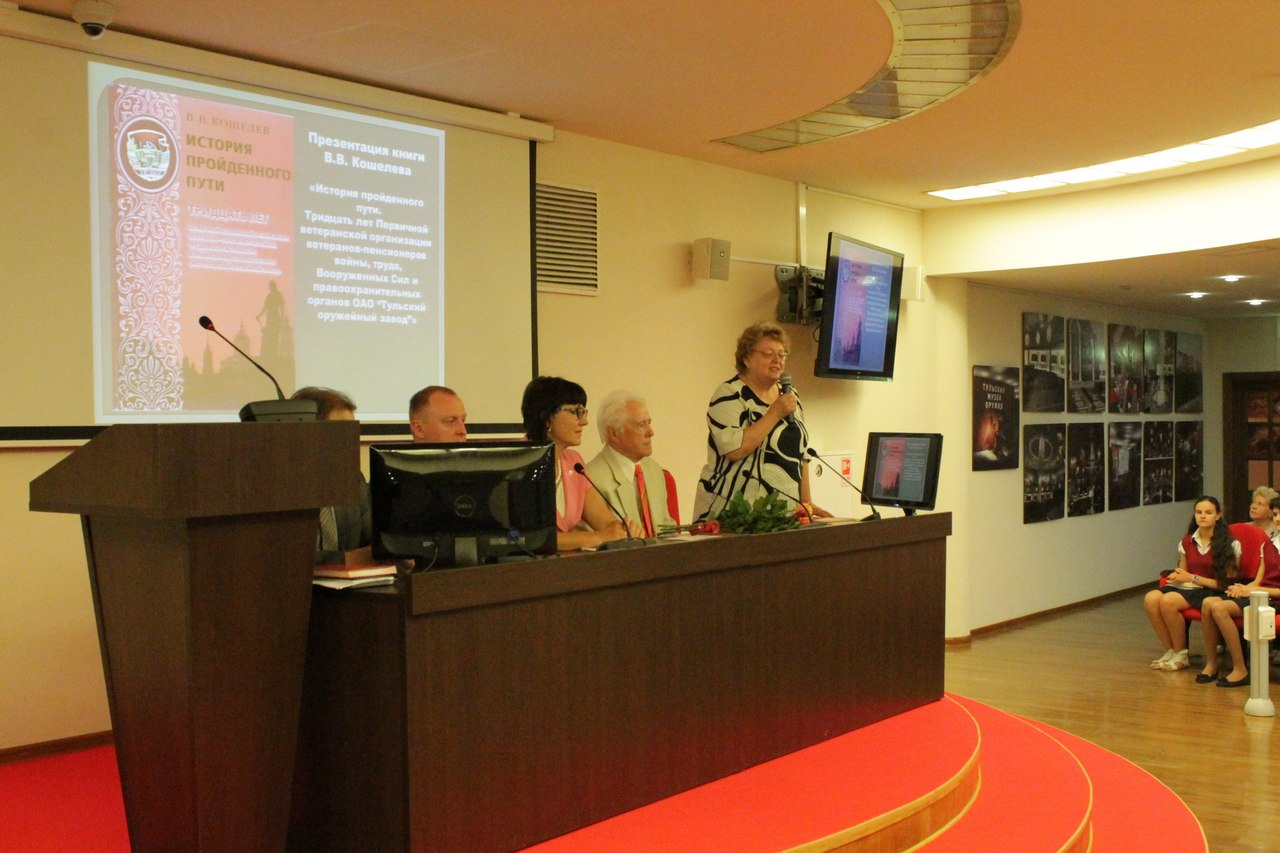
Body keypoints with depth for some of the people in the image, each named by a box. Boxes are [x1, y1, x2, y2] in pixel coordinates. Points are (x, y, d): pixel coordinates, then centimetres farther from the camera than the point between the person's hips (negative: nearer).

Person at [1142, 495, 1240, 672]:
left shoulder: (1229, 545, -2)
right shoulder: (1187, 542, 13)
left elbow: (1227, 582, -6)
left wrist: (1193, 578, -12)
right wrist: (1177, 576, -4)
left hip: (1210, 591, -5)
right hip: (1186, 587, 5)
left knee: (1168, 601, -33)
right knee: (1150, 598, -27)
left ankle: (1181, 654, -12)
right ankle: (1170, 650, -9)